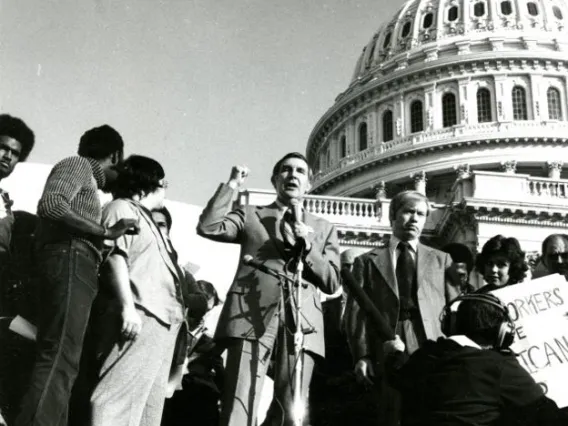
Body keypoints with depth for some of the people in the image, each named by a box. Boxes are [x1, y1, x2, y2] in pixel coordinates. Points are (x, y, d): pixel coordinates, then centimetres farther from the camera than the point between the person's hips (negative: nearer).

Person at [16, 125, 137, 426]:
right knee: (59, 360, -20)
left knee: (61, 360, 1)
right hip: (69, 262, -10)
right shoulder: (77, 165, 5)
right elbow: (50, 204, -15)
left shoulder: (85, 177, 30)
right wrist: (106, 231, -13)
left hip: (74, 268, 10)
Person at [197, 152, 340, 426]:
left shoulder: (323, 229, 23)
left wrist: (307, 246, -1)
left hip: (301, 322, 2)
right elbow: (208, 227, 3)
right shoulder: (250, 215, 20)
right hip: (252, 316, -2)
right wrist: (232, 185, 6)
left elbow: (332, 282, 13)